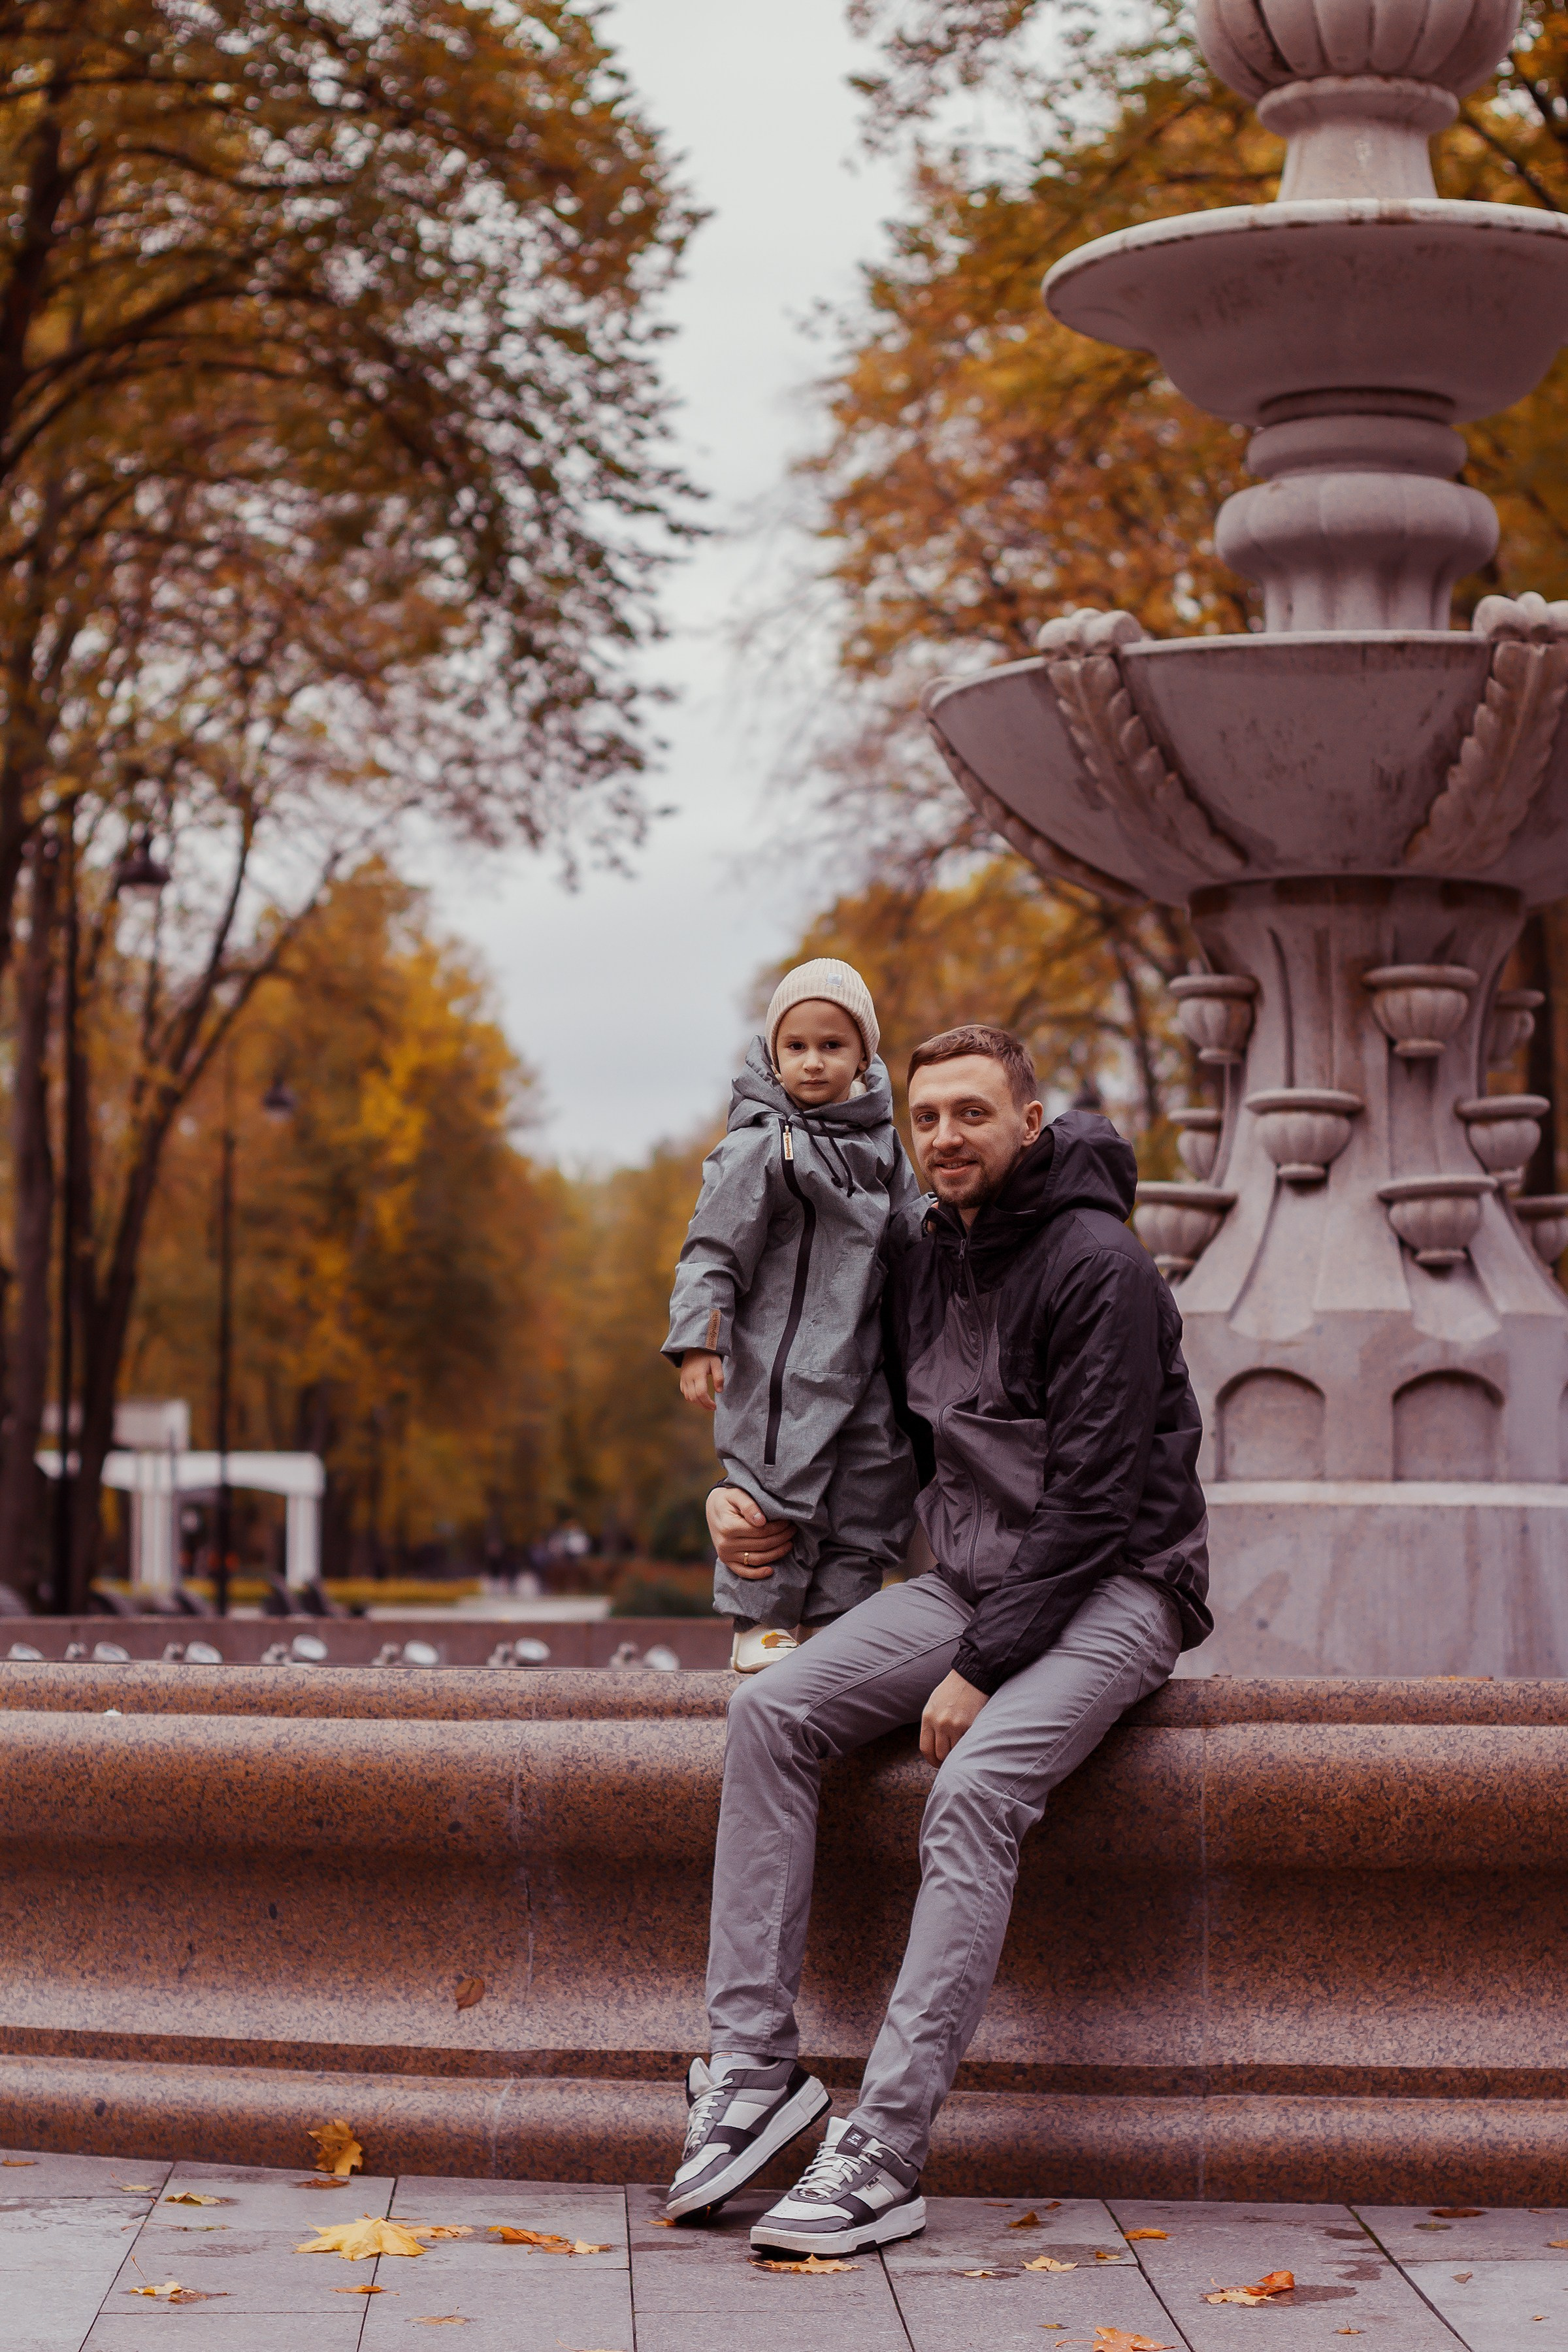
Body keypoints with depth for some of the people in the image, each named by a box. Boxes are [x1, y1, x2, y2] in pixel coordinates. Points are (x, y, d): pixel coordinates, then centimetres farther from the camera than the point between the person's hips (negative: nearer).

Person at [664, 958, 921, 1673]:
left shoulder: (880, 1140, 9)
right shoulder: (757, 1149, -11)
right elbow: (713, 1251, -12)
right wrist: (699, 1345, -17)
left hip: (862, 1362, 7)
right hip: (781, 1362, -7)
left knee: (873, 1486, 8)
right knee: (782, 1484, -7)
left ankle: (835, 1620, 18)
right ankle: (760, 1626, 5)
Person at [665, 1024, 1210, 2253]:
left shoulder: (1098, 1265, -16)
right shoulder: (920, 1249, 8)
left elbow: (1093, 1498, -20)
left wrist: (982, 1667, -22)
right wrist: (759, 1501, 5)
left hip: (1114, 1586, -7)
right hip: (968, 1575, 7)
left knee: (975, 1790, -31)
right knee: (771, 1711, -14)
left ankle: (884, 2152, -30)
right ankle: (754, 2060, -12)